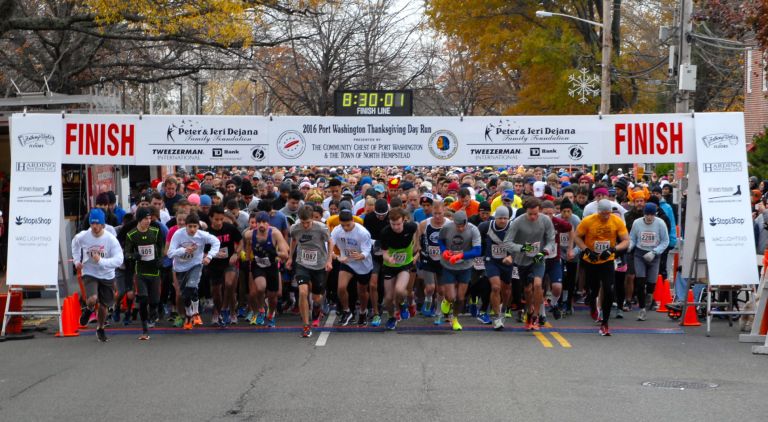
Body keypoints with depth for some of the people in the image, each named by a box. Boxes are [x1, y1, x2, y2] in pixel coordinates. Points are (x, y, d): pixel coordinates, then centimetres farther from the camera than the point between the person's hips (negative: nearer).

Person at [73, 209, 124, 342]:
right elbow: (75, 243, 13)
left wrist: (101, 261, -34)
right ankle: (89, 309, 12)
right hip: (89, 274, -1)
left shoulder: (111, 239, -18)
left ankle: (100, 329, 38)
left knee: (103, 305, 12)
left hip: (107, 276, 1)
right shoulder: (82, 237, -13)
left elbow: (119, 260, -23)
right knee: (92, 299, -26)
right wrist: (77, 260, 5)